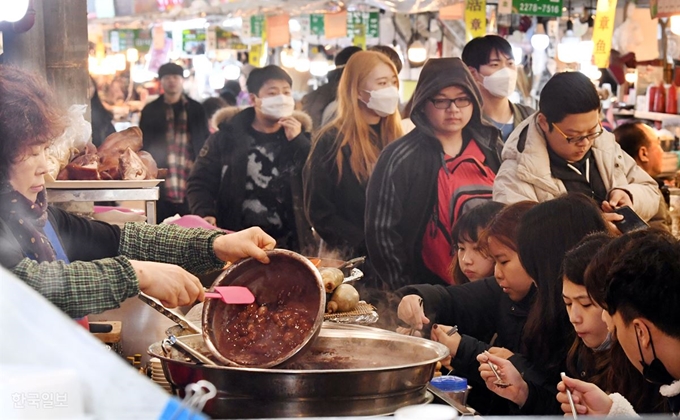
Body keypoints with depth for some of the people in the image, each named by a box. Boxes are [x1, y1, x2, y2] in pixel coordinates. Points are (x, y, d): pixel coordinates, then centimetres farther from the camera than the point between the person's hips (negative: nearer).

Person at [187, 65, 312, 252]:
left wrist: (297, 141, -12)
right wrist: (205, 214, -16)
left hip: (289, 245, 1)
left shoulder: (299, 135, 7)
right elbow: (200, 182, 2)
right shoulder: (228, 135, 4)